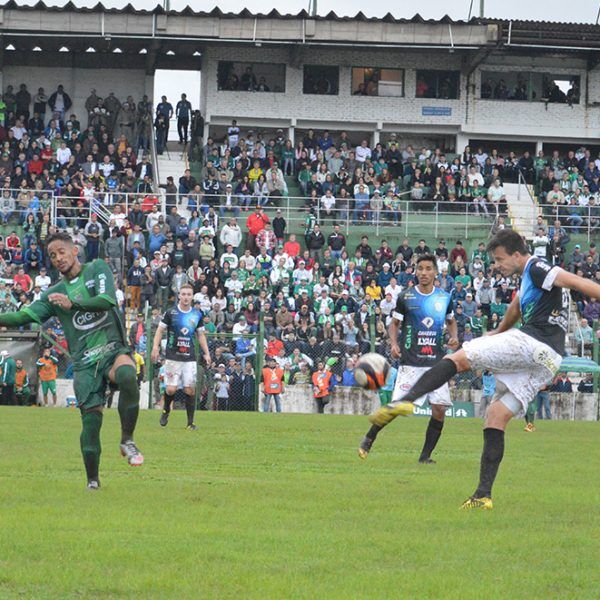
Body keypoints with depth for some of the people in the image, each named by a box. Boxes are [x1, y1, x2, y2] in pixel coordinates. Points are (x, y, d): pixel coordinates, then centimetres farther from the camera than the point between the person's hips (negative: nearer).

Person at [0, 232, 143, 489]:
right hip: (85, 362, 3)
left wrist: (72, 304, -20)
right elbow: (26, 315, 9)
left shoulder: (97, 269, 7)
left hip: (114, 350, -3)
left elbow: (108, 300, -10)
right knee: (91, 417, -8)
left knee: (127, 376, -36)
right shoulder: (55, 293, 16)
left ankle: (127, 441, -21)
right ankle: (92, 482, 4)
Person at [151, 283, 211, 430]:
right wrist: (155, 348, -9)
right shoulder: (171, 312, -3)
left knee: (190, 389, -3)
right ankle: (166, 411, 20)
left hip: (190, 358, 2)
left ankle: (190, 422, 3)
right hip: (173, 356, -2)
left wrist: (206, 353, 10)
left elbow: (201, 335, 16)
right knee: (171, 389, -10)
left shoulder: (197, 314, 7)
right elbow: (160, 330, 2)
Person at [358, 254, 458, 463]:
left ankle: (425, 456, 5)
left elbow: (451, 321, 23)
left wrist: (454, 337, 3)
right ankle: (369, 438, 12)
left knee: (440, 408, -7)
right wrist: (394, 343, -8)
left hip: (436, 361, 3)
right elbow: (394, 323, 9)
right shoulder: (406, 297, 0)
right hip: (411, 361, -3)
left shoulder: (444, 297, 7)